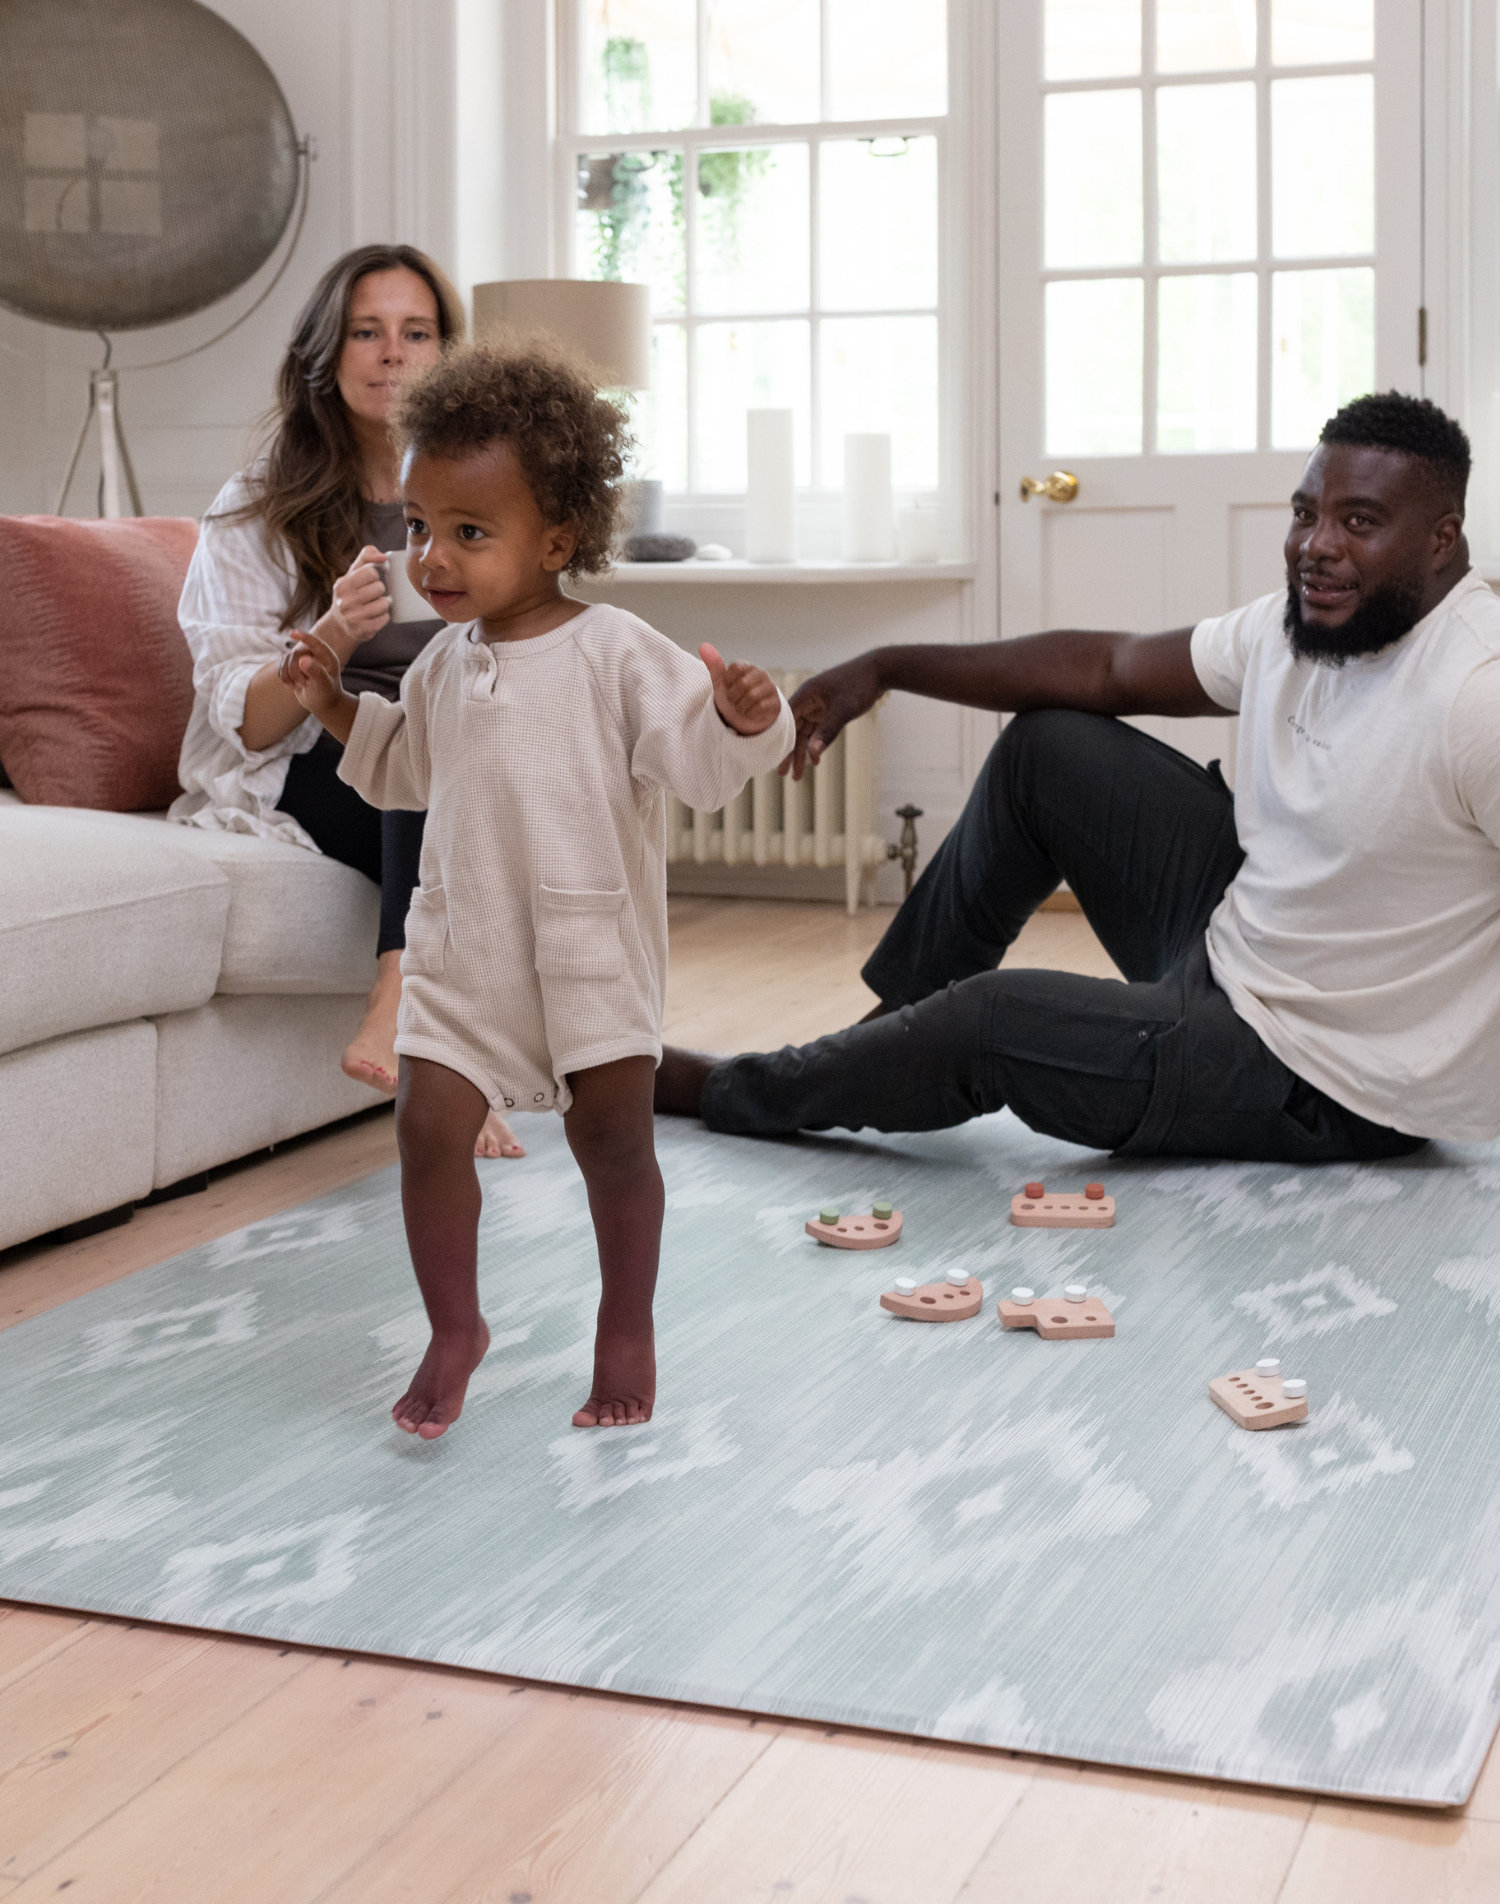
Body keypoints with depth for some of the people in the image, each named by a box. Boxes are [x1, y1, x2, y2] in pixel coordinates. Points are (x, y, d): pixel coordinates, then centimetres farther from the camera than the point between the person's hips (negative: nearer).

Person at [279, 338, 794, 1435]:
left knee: (613, 1137, 4)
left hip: (595, 945, -4)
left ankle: (628, 1328, 24)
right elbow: (408, 767, 25)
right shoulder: (444, 667, 8)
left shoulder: (615, 655, -11)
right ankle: (456, 1328, 16)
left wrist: (742, 720, -36)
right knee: (429, 1126, -3)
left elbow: (695, 758, -17)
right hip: (464, 945, 4)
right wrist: (335, 705, 14)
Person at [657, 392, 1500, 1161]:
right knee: (1049, 746, 9)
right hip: (1239, 947, 8)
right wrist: (883, 668, 8)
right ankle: (894, 1017, 23)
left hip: (1330, 1095, -8)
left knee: (987, 1020, -9)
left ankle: (717, 1091, 19)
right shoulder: (1303, 621, -1)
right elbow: (1103, 668, 8)